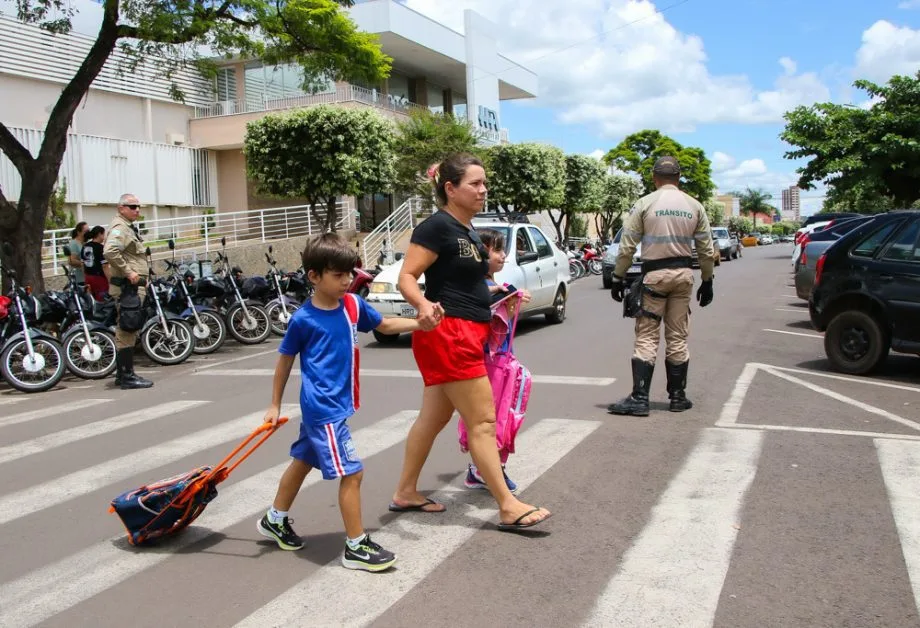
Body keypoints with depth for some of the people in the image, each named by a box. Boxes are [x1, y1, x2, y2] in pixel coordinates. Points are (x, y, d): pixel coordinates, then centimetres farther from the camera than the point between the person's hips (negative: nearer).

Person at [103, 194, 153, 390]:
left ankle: (121, 373, 23)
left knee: (124, 330, 15)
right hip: (127, 285, -11)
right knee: (128, 330, -10)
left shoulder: (129, 226, 22)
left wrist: (142, 276, 22)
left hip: (133, 285, 11)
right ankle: (127, 376, -8)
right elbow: (109, 252, -29)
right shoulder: (119, 228, -12)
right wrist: (128, 272, -24)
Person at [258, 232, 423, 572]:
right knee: (352, 473, -7)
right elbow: (285, 360, -1)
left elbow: (384, 325, 15)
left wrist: (420, 323, -2)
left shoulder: (353, 304, 0)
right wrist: (275, 405, 6)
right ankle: (356, 547, 6)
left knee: (303, 461, 23)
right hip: (322, 408, -7)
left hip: (335, 404, 7)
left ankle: (275, 520, 43)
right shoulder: (303, 319, -14)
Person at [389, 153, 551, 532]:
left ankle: (405, 493, 27)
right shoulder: (437, 226, -13)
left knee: (434, 417, 15)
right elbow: (406, 277, -18)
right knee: (483, 420, -6)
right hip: (448, 334, -10)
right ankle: (508, 507, 1)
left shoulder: (468, 230, 14)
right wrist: (424, 305, -36)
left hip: (467, 334, 10)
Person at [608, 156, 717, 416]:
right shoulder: (694, 206, 7)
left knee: (646, 338, -2)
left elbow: (627, 246, -6)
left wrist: (618, 278, 1)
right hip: (684, 273, 4)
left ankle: (639, 399, -6)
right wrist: (707, 281, 17)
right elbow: (707, 250, 8)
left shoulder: (644, 204, -4)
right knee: (678, 338, 11)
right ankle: (678, 397, 16)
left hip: (654, 274, -3)